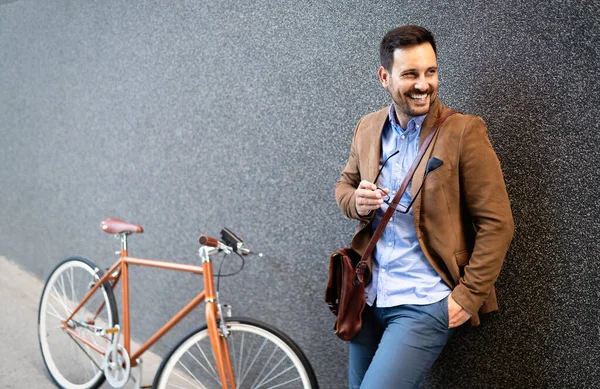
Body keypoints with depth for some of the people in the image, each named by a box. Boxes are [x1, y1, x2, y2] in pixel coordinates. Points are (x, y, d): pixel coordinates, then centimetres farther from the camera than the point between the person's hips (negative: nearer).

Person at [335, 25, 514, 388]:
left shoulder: (464, 131, -12)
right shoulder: (368, 128, 4)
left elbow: (496, 225, -11)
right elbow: (345, 184, 18)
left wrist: (468, 297, -13)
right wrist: (357, 201, -6)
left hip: (424, 305, -5)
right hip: (368, 298, 6)